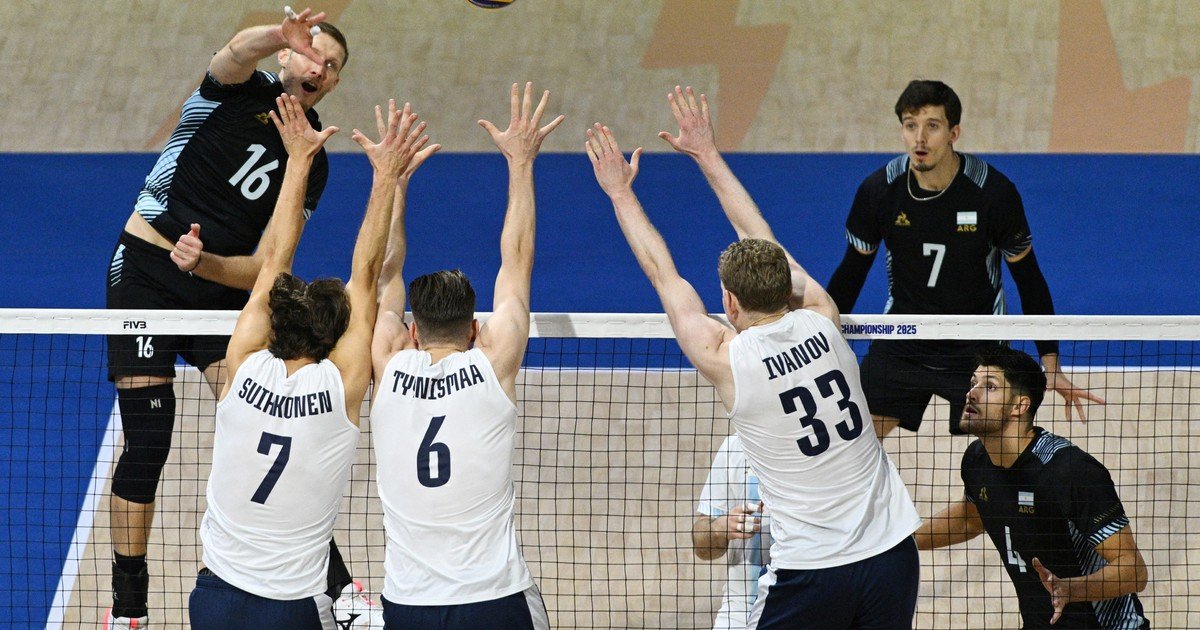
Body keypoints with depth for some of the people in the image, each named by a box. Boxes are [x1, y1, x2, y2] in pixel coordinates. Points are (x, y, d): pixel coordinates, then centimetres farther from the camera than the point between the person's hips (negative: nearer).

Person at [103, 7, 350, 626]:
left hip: (222, 287, 3)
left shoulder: (312, 161, 3)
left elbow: (266, 266, -2)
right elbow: (237, 50, -32)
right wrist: (281, 36, -54)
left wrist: (205, 263, -22)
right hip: (146, 273, -3)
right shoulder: (242, 89, -5)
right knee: (147, 445, -7)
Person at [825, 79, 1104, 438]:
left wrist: (1051, 367, -6)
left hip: (976, 351, -2)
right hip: (900, 347, 2)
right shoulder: (879, 190, -12)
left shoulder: (994, 191, -17)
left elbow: (1028, 278, -6)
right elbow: (852, 272, 4)